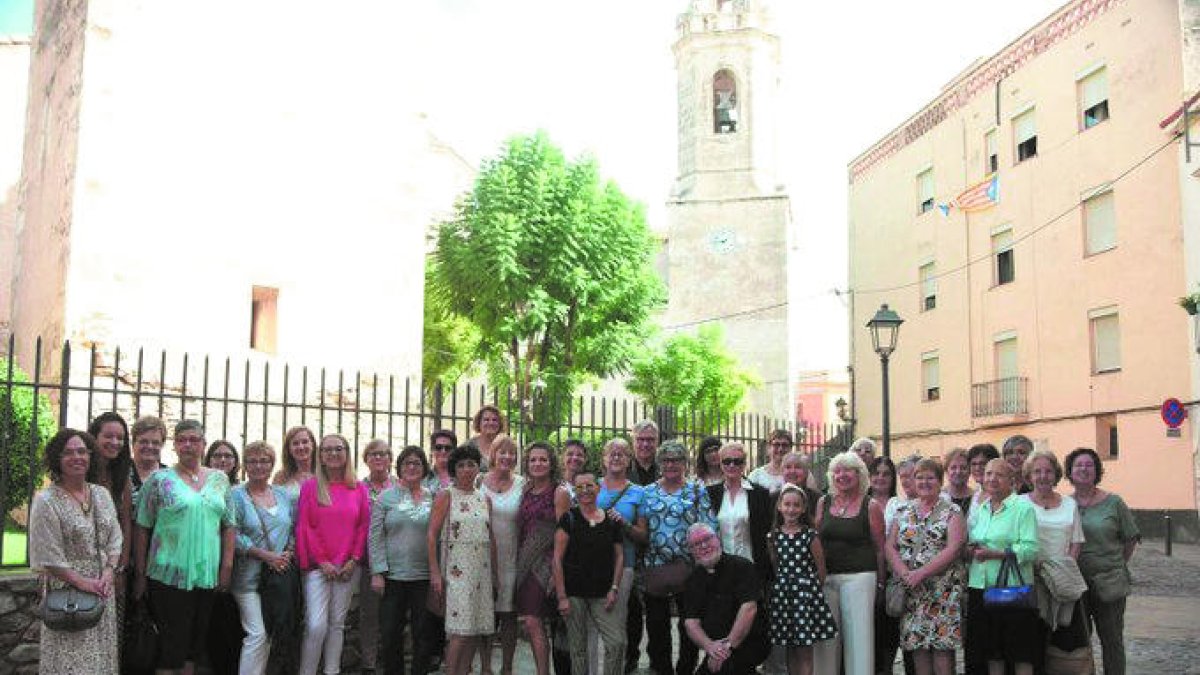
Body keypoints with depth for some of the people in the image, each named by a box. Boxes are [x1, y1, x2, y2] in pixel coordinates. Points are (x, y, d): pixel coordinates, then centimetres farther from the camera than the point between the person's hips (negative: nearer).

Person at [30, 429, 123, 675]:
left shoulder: (102, 494, 8)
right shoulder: (46, 501, -11)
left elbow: (115, 539, 10)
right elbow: (48, 556, -13)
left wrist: (109, 571, -6)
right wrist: (82, 582, -14)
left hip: (103, 588, 5)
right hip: (68, 589, -5)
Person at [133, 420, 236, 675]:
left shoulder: (219, 479, 9)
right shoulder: (160, 480, -2)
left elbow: (228, 526, 11)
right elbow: (142, 528, -2)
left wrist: (227, 566, 4)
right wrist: (140, 574, -5)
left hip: (208, 575, 4)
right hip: (169, 575, -4)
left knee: (197, 639, 12)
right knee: (171, 643, -1)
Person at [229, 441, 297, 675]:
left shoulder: (282, 495, 12)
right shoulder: (236, 495, -5)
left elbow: (293, 528, 16)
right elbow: (233, 536, -13)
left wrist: (289, 552, -3)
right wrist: (266, 555, -17)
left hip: (280, 574, 5)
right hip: (249, 576, -5)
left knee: (270, 633, 10)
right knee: (257, 634, -11)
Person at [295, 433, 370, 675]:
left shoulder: (359, 489, 7)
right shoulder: (310, 486, 1)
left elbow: (364, 526, 6)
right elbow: (304, 527, -2)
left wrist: (354, 560, -4)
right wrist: (321, 561, -8)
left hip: (348, 567, 2)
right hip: (318, 567, -2)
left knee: (337, 623, 9)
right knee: (316, 625, -10)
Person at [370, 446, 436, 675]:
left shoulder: (433, 498, 7)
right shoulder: (386, 497, 4)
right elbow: (375, 537, 1)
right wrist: (378, 572, -7)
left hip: (425, 576, 1)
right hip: (393, 576, 0)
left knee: (423, 634, 6)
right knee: (390, 634, 5)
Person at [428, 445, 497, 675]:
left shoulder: (485, 499, 14)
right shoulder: (446, 496, 0)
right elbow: (432, 535, -6)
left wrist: (494, 574, 14)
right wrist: (435, 572, -13)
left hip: (481, 568, 5)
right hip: (456, 569, -5)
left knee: (477, 630, 4)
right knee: (460, 631, -11)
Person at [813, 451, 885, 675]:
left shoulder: (870, 507, -1)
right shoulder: (823, 503, 9)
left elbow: (880, 547, 1)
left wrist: (881, 582, -1)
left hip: (858, 577, -3)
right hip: (825, 577, 3)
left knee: (859, 636, -3)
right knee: (826, 639, 6)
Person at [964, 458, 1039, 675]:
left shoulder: (1023, 507, -5)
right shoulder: (980, 509, 15)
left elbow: (1030, 549, -14)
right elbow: (969, 545, 22)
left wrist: (994, 554, -19)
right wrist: (969, 550, 0)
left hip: (1013, 587, -6)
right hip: (980, 586, 6)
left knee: (1020, 655, 0)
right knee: (992, 652, 11)